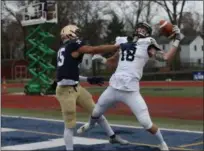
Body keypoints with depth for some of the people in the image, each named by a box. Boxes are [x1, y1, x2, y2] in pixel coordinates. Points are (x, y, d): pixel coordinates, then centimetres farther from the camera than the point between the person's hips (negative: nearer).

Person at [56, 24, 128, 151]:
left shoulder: (63, 49, 16)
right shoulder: (74, 45, -10)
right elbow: (96, 50, -16)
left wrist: (88, 79, 21)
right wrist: (119, 46, -12)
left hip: (75, 87, 10)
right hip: (66, 90, -10)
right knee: (70, 125, -3)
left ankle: (113, 136, 28)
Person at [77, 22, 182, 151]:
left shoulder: (147, 45, 0)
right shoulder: (124, 42, 13)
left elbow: (166, 57, -13)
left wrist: (177, 40, -12)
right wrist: (101, 59, 12)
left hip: (131, 91, -5)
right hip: (113, 88, 5)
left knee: (146, 123, -12)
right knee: (96, 113, 23)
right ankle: (90, 125, 58)